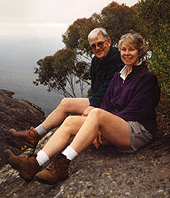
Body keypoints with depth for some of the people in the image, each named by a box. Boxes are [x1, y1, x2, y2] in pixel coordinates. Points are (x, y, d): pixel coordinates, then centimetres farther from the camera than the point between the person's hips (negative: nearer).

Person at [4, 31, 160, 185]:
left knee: (97, 113, -35)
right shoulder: (118, 76, 20)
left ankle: (63, 164, -39)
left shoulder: (147, 78, -2)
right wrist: (98, 128, -7)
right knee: (70, 122, -13)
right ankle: (35, 163, -27)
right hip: (115, 131, 7)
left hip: (138, 130, -6)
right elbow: (106, 103, 11)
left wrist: (101, 120, -13)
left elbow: (135, 111, -11)